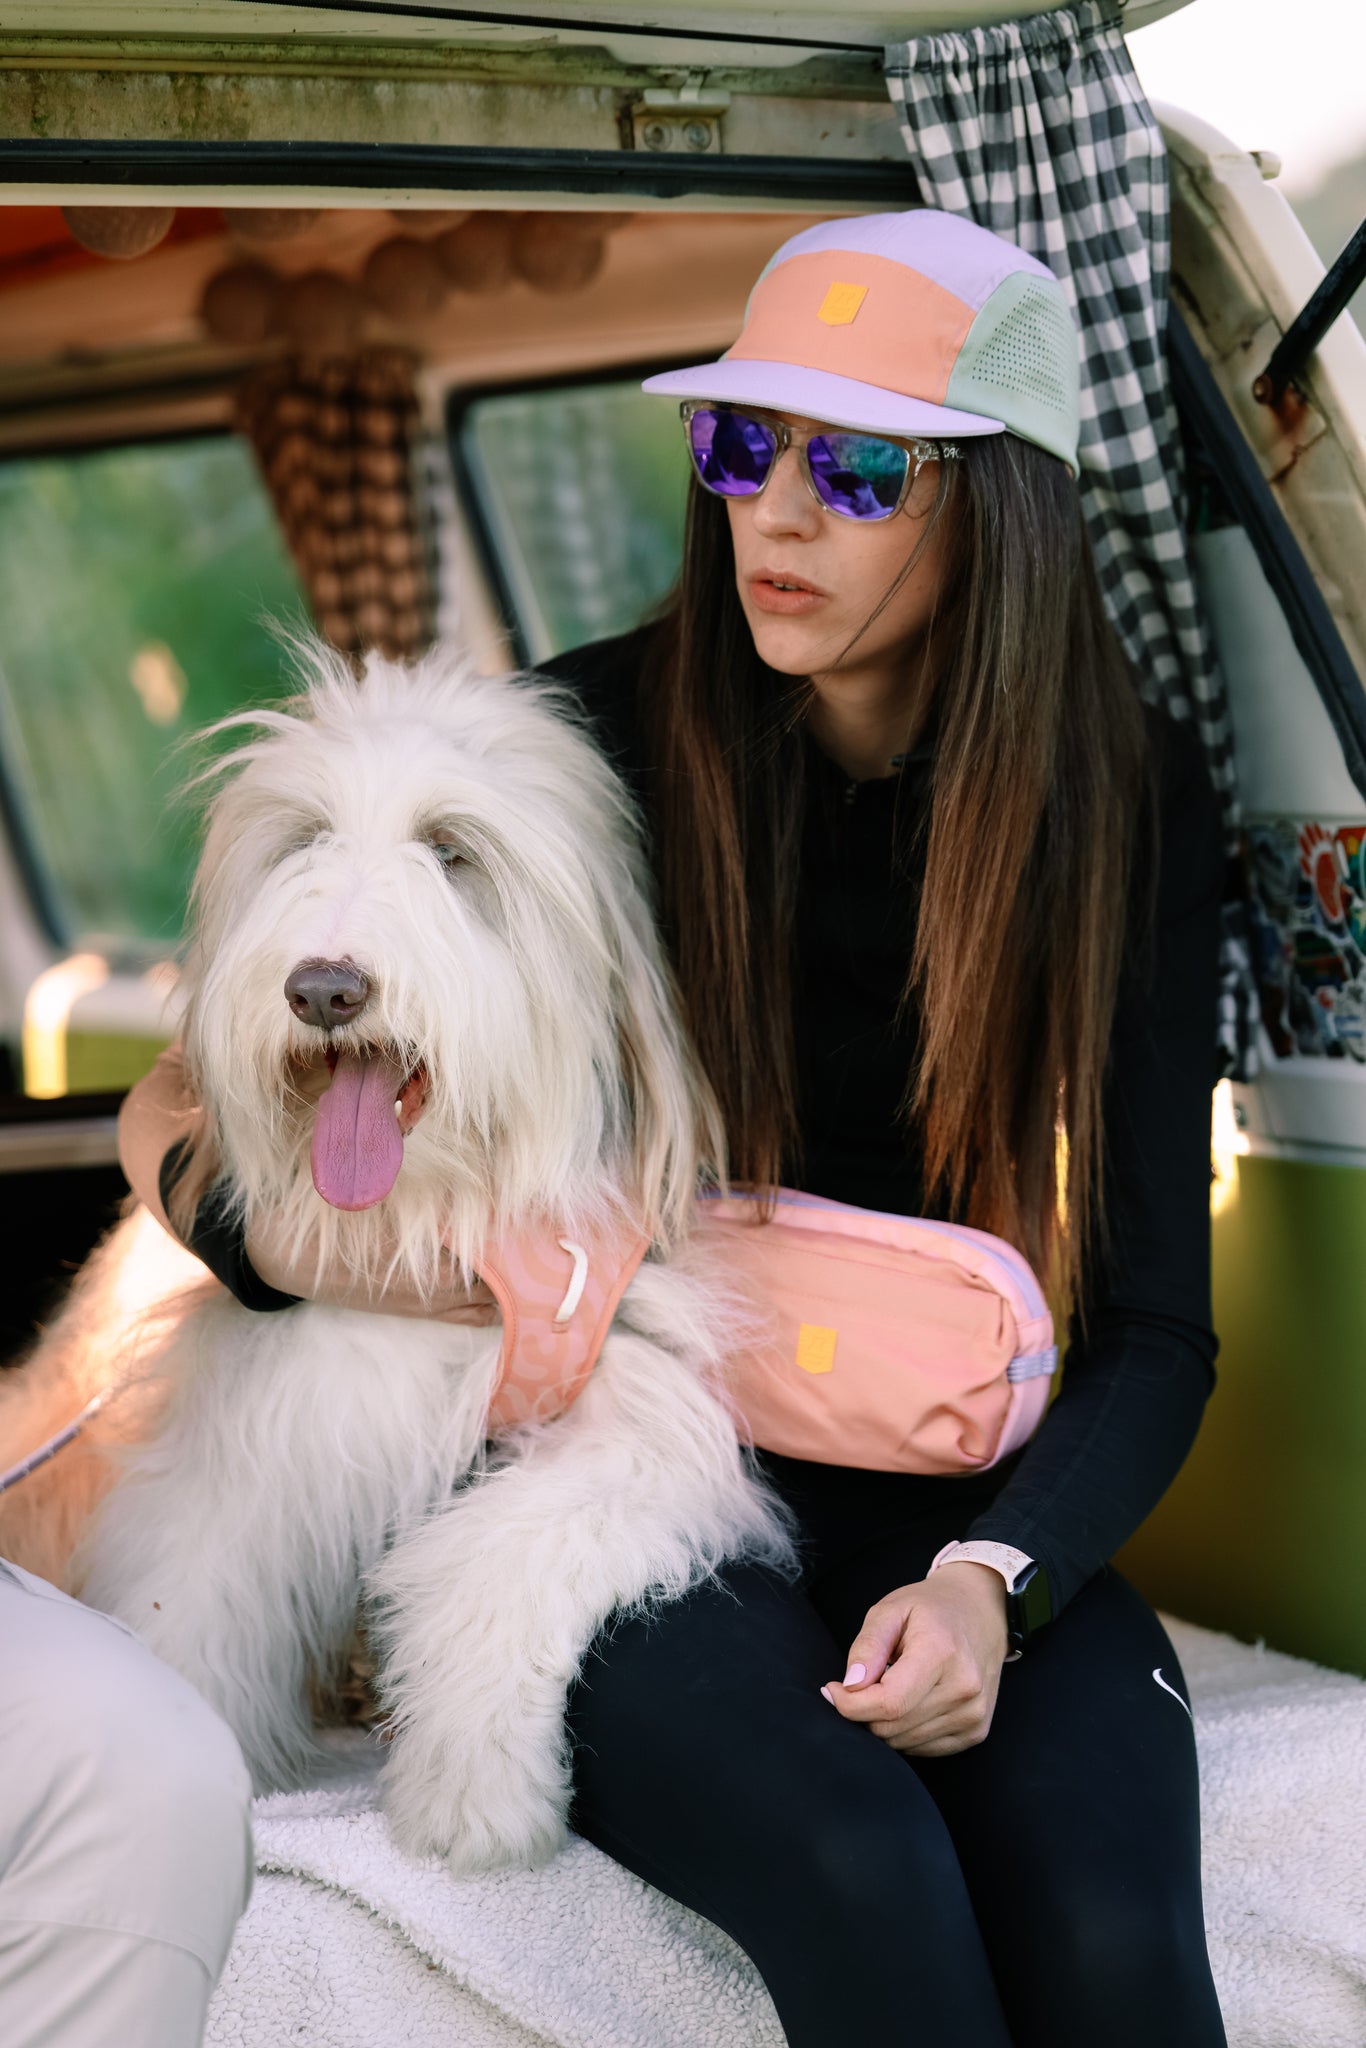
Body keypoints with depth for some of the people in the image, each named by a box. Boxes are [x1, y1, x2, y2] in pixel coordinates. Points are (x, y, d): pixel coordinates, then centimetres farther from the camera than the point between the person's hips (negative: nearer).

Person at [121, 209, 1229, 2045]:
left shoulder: (1127, 802, 0)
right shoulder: (594, 742, -5)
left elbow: (1152, 1326, -1)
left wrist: (993, 1577, -19)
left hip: (933, 1494, 2)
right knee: (863, 1885, -31)